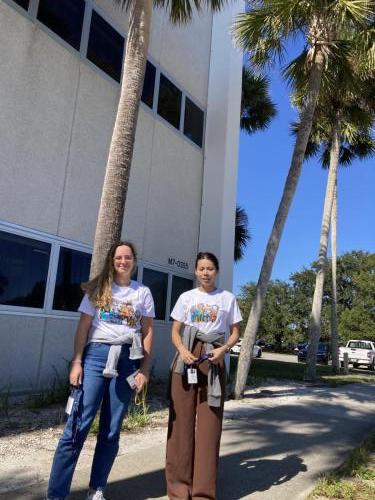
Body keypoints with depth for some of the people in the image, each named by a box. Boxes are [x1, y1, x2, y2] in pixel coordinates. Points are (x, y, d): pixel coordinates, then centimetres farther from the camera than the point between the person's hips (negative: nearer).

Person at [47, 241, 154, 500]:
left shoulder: (143, 293, 10)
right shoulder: (99, 289, 8)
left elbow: (148, 332, 9)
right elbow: (83, 328, 4)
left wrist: (144, 369, 2)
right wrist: (77, 362, -5)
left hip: (128, 359, 2)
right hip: (96, 354, -1)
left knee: (112, 430, 6)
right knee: (78, 425, -6)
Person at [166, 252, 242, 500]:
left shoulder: (228, 298, 6)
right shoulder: (186, 297, 8)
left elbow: (235, 333, 7)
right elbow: (175, 331, 7)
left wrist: (223, 348, -13)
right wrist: (183, 349, -13)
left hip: (214, 361, -1)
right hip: (186, 358, 1)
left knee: (209, 423, 1)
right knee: (182, 420, 2)